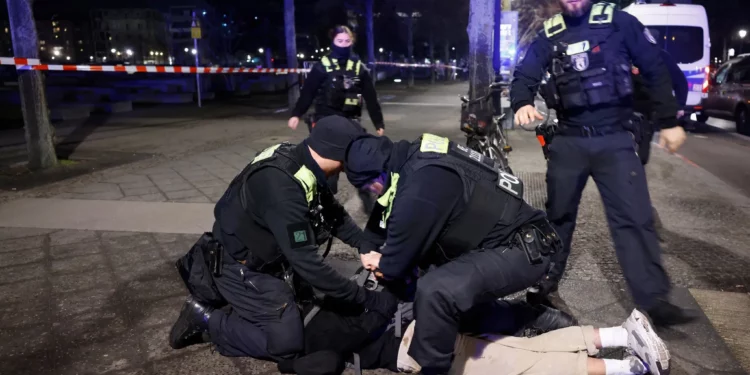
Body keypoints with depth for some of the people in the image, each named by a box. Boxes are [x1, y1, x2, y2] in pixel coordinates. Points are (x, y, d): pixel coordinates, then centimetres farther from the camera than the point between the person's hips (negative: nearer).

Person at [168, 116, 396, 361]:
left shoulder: (300, 162, -8)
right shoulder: (282, 187, -36)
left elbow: (334, 214, 5)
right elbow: (307, 262, -34)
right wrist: (368, 299, -26)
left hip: (267, 257, 9)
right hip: (241, 268, -9)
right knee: (287, 342, -8)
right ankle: (204, 318, 3)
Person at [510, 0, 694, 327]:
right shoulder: (549, 36, 7)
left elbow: (655, 70, 3)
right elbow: (524, 76, 2)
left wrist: (668, 122, 2)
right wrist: (522, 104, -22)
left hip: (615, 140, -2)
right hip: (569, 141, 3)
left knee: (634, 218, -6)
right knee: (558, 212, 12)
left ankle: (654, 299, -1)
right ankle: (548, 277, 29)